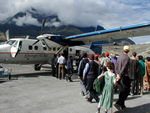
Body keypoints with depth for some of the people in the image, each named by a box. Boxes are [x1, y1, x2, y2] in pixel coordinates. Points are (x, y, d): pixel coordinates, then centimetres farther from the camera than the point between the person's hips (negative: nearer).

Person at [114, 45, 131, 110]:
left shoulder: (119, 57, 10)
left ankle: (122, 105, 21)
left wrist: (117, 74, 0)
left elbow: (116, 66, 5)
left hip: (119, 76, 7)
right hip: (125, 76, -7)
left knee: (122, 91, 15)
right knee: (126, 91, 2)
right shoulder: (127, 58, -12)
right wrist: (120, 75, -22)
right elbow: (124, 67, -22)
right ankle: (118, 103, -8)